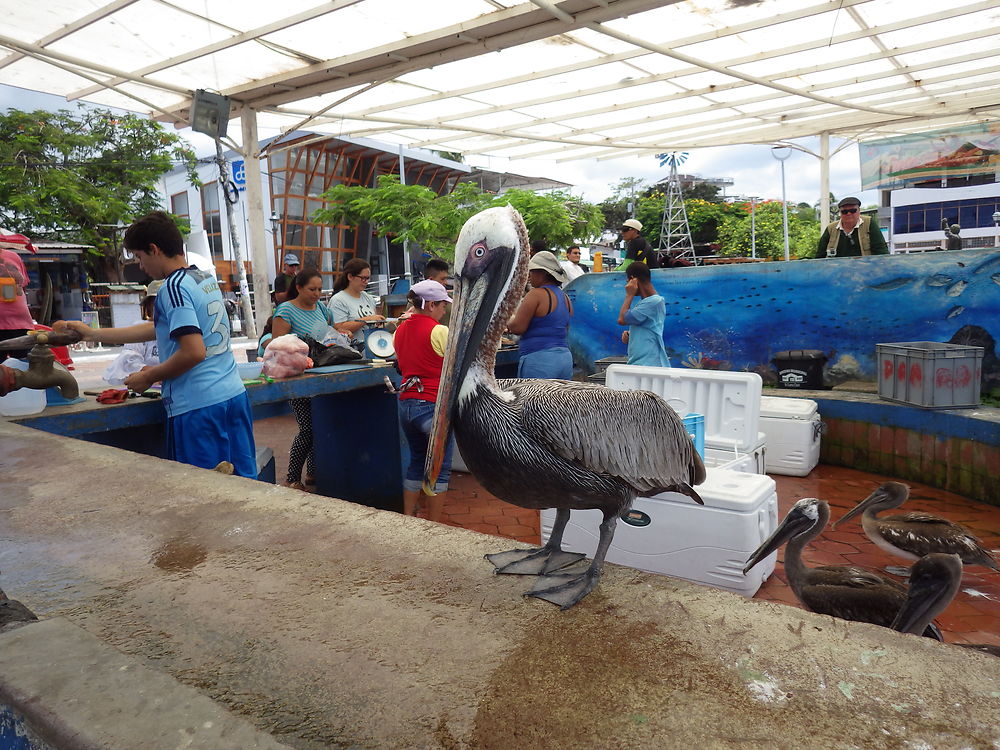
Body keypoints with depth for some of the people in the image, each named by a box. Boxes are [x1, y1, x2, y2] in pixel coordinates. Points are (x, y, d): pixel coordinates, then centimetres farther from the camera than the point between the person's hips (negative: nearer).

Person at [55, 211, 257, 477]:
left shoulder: (174, 288, -12)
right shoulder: (207, 279, 15)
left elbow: (194, 352, -21)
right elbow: (157, 328, 23)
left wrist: (148, 377, -5)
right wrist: (92, 333, 29)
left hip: (197, 407, -8)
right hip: (235, 396, 9)